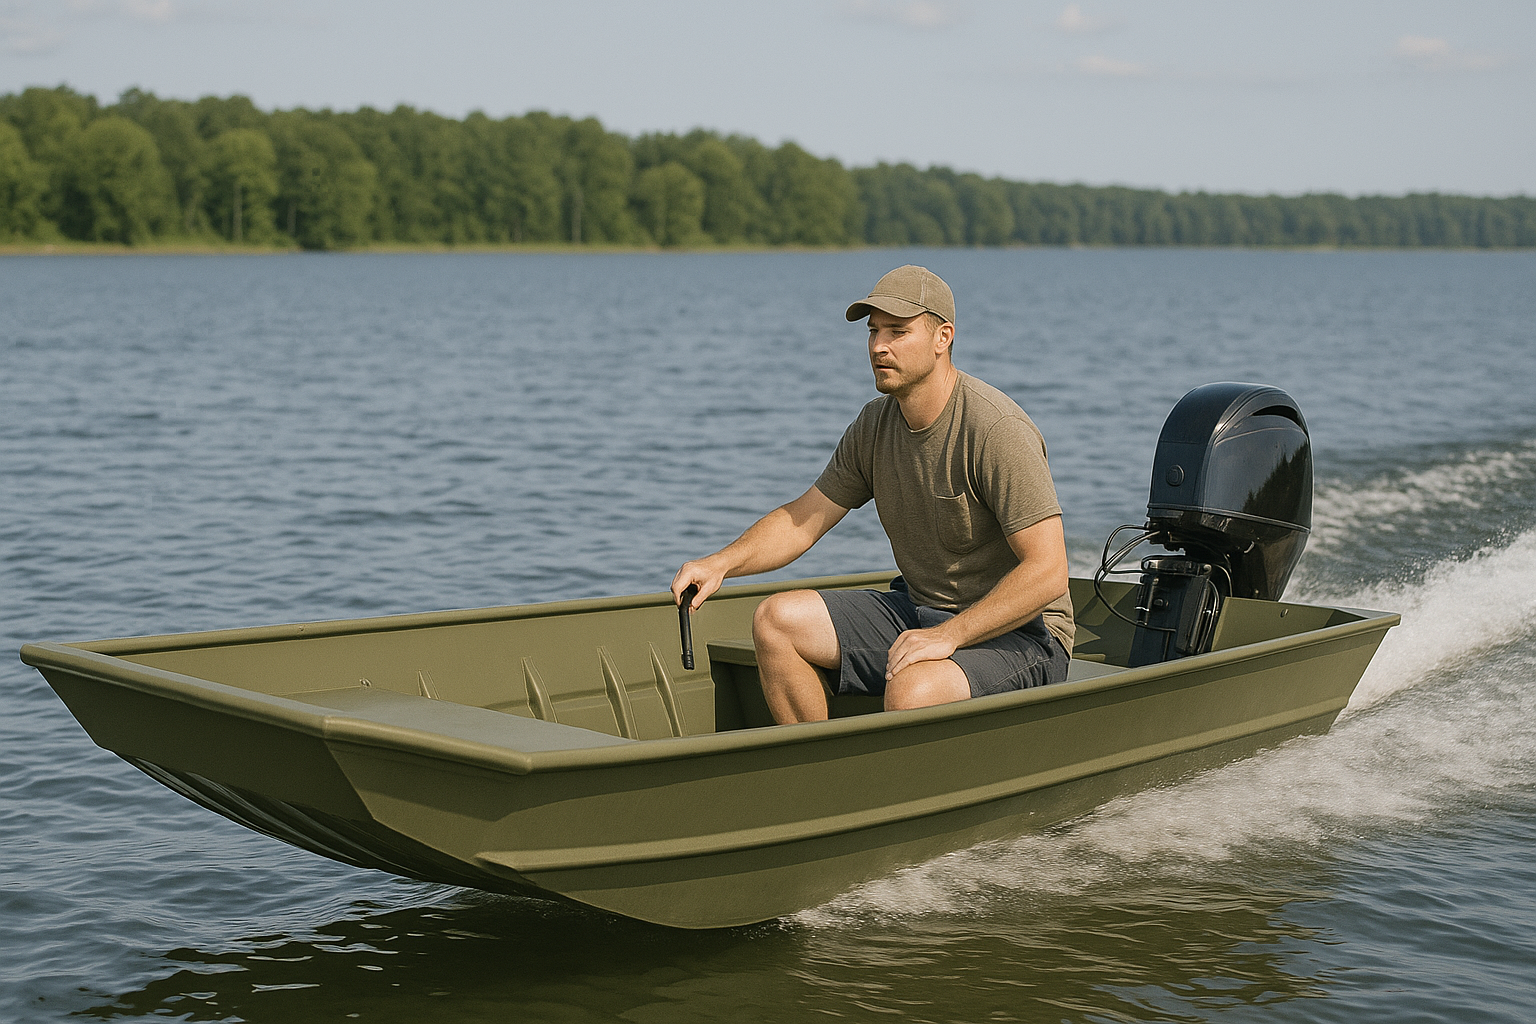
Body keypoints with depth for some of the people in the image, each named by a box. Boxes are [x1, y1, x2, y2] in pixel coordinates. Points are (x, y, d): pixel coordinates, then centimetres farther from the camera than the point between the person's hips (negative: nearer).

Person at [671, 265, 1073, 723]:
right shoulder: (875, 424, 2)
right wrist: (720, 563, -10)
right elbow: (802, 519, 8)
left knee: (910, 691, -36)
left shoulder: (998, 430, -21)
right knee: (775, 620, -6)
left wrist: (949, 636, -29)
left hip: (1020, 631, -8)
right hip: (919, 610, 8)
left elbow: (1048, 573, -25)